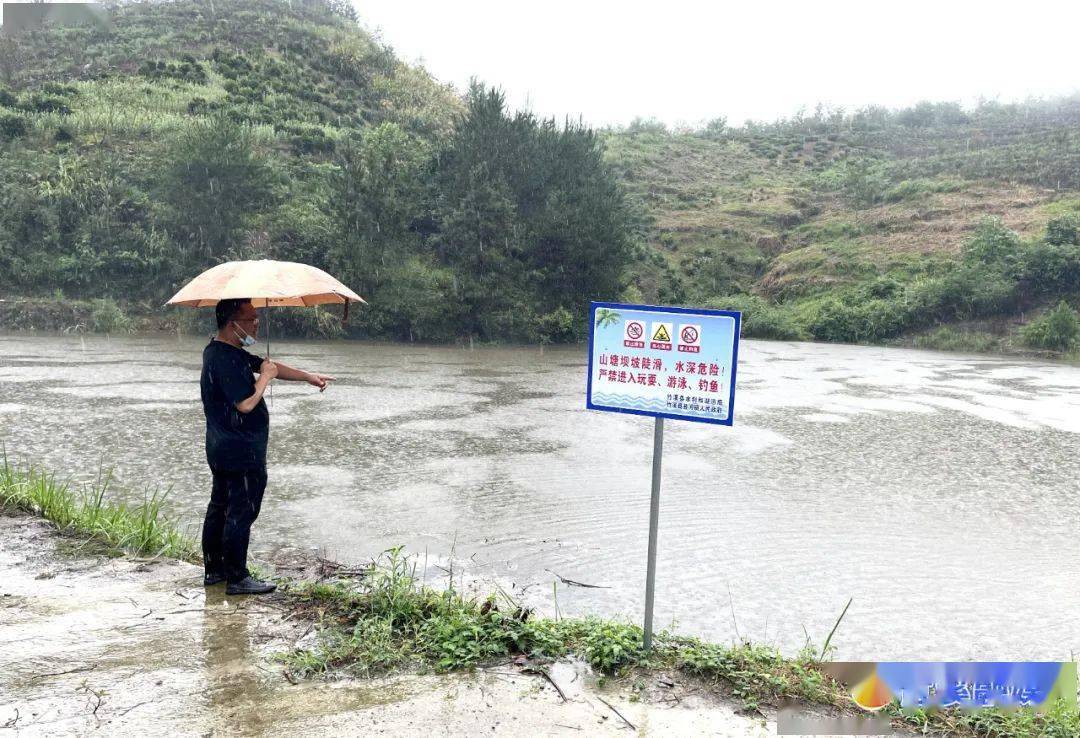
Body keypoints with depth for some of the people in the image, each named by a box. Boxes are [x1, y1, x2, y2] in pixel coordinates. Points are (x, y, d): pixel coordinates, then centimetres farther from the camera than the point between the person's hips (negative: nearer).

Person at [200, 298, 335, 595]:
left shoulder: (225, 351, 12)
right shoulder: (225, 359, -22)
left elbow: (268, 365, 15)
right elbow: (246, 404, -26)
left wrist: (308, 376, 9)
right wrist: (265, 377, -11)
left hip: (222, 448, 11)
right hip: (241, 452, -11)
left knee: (220, 507, 16)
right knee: (241, 512, -3)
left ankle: (213, 569, 27)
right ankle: (237, 578, 5)